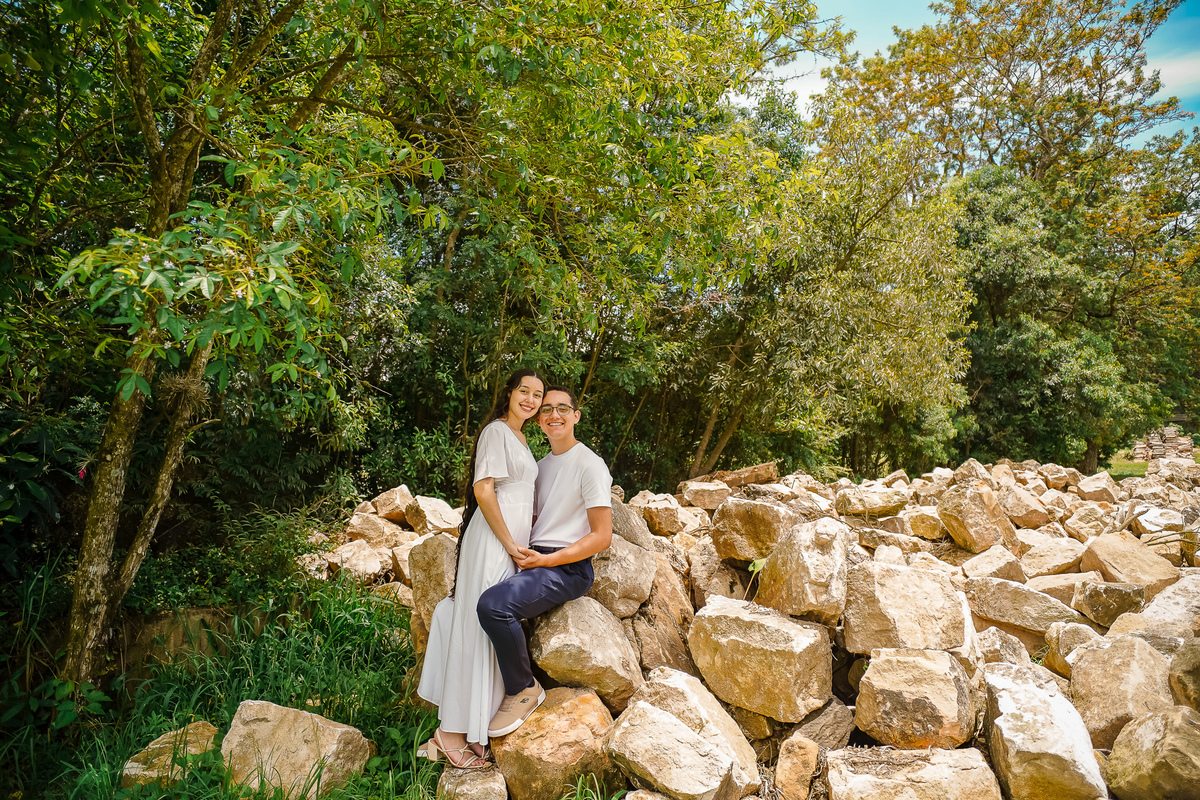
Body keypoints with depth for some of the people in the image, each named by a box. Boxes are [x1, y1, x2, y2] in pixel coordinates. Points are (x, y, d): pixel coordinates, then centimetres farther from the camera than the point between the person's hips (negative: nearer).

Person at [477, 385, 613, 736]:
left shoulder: (589, 465, -8)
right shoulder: (541, 466, 17)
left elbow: (602, 536, -12)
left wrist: (545, 560, -16)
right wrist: (518, 550, 3)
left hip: (568, 568, -9)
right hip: (534, 561, 9)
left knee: (493, 604, -30)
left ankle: (524, 690, -8)